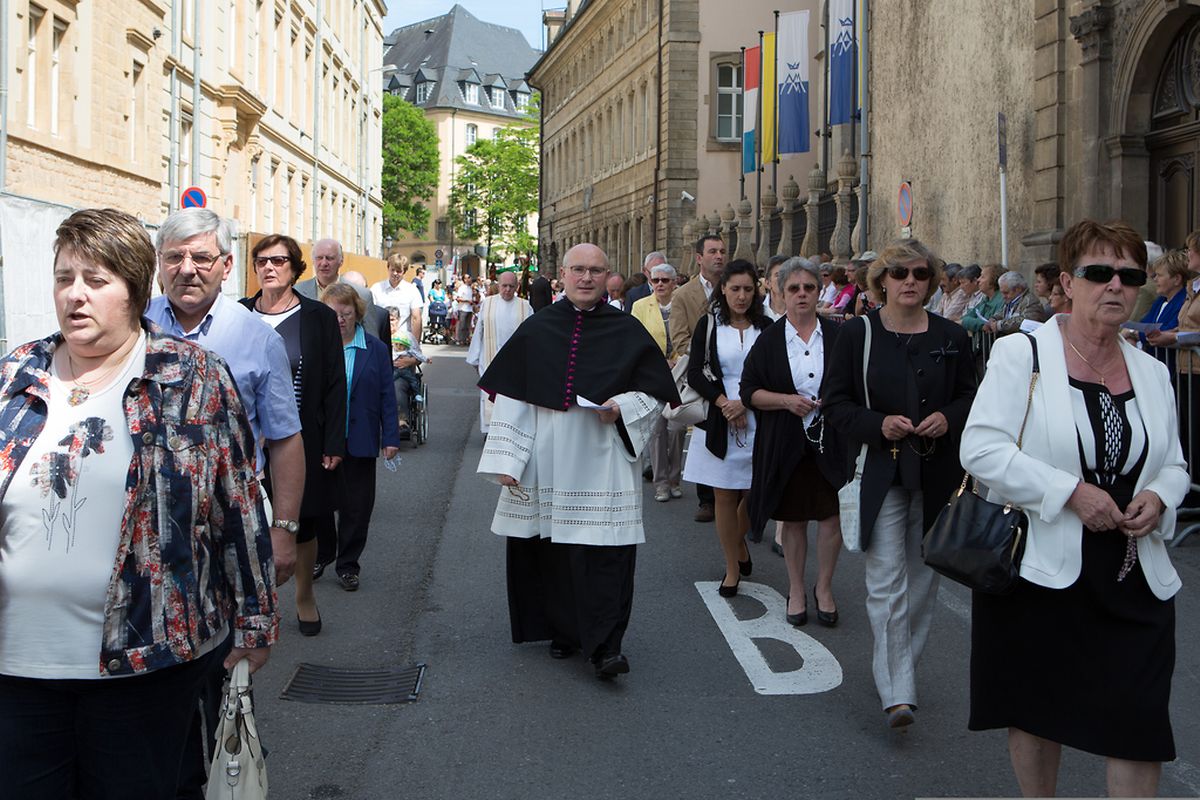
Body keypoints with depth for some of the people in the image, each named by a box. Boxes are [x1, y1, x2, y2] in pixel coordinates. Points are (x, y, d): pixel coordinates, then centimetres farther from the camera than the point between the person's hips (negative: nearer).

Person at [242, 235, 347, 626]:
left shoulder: (318, 317, -2)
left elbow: (335, 384, -2)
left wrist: (333, 443, -7)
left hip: (303, 439, -1)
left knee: (304, 521, 9)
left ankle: (305, 598, 30)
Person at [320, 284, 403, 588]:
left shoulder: (375, 349, 1)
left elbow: (386, 396, 2)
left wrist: (391, 437, -3)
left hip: (360, 441, 0)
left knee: (357, 506, 6)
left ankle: (348, 564, 19)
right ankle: (321, 554, 32)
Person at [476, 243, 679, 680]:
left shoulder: (628, 331, 3)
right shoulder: (536, 329, 5)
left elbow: (655, 392, 8)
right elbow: (511, 396, 4)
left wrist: (622, 408, -12)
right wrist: (505, 459, -2)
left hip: (603, 460, -1)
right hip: (545, 460, 2)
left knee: (606, 550, -7)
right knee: (549, 546, 7)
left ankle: (604, 644, -3)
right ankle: (561, 630, 24)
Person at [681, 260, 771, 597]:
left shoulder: (765, 327, 4)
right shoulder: (708, 325, 3)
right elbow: (695, 373, -3)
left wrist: (745, 402, -14)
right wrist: (724, 403, -14)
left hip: (757, 421, 1)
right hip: (718, 421, -1)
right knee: (725, 495, 2)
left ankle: (739, 539, 38)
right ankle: (732, 566, 15)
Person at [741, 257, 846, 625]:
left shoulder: (837, 335, 3)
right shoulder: (769, 340, 2)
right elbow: (749, 391, 1)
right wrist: (786, 400, -15)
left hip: (831, 441, 0)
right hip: (785, 443, 0)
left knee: (832, 515, 1)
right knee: (793, 518, 8)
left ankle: (823, 588, 20)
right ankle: (796, 589, 23)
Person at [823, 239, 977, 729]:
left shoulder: (951, 337, 5)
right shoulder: (858, 333, -1)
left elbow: (971, 396, 13)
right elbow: (836, 403, 1)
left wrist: (948, 419, -8)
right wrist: (878, 424, -16)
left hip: (936, 475, 3)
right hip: (880, 473, -3)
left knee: (923, 578, 12)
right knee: (887, 582, -9)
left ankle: (903, 665, 30)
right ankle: (897, 693, -9)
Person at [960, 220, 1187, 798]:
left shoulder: (1152, 374, 9)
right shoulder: (1022, 354, -6)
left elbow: (1174, 466, 19)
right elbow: (980, 449, -16)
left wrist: (1159, 498, -5)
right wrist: (1071, 491, -21)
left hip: (1134, 580, 4)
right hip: (1039, 570, -3)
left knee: (1140, 724, -1)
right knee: (1037, 712, 13)